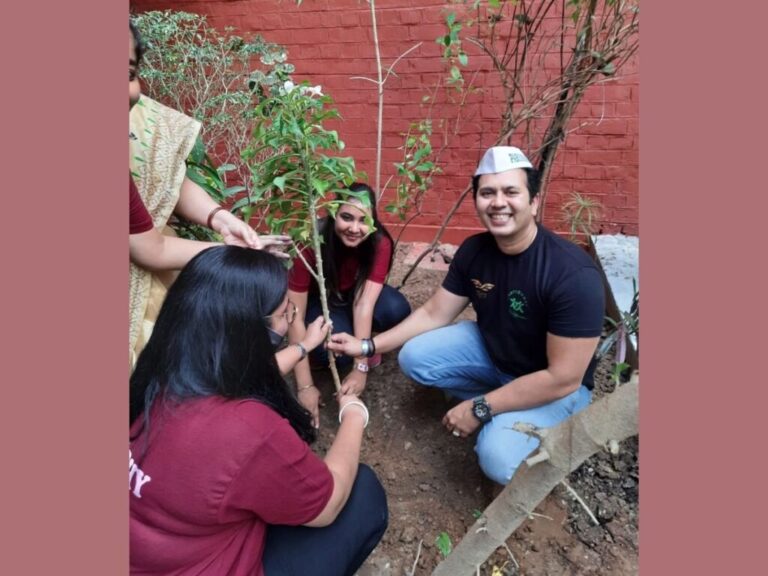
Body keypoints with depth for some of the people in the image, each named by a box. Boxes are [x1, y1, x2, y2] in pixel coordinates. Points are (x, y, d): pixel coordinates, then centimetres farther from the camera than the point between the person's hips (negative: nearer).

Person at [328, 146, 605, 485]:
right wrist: (368, 346, -10)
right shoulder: (473, 250, -12)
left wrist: (480, 408, -25)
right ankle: (498, 404, 6)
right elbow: (434, 314, -3)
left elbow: (564, 378, -29)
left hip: (555, 385, -6)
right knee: (414, 357, -8)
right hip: (492, 351, 6)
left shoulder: (573, 274, -32)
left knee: (499, 458, -29)